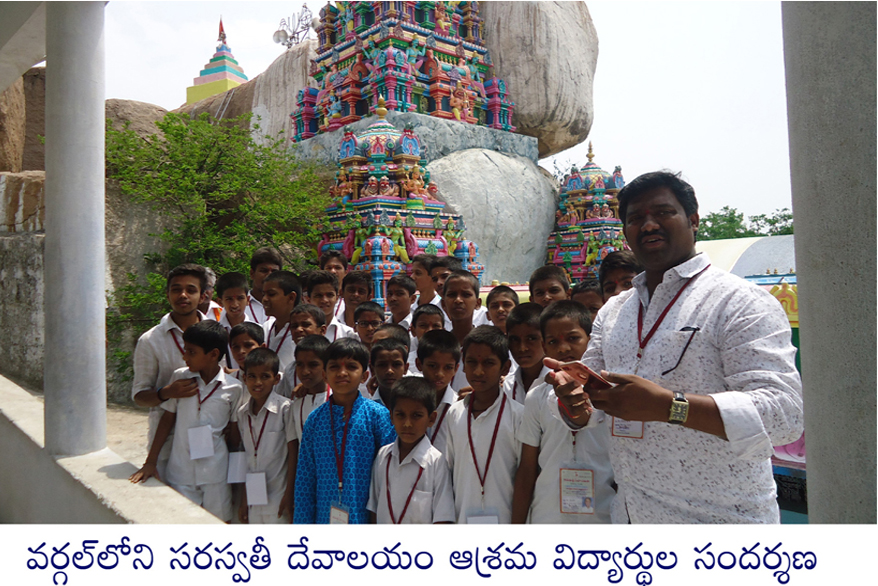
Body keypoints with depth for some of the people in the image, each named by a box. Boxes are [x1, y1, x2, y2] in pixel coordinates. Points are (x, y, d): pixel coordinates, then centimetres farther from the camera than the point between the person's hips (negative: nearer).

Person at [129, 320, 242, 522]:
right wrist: (151, 462, 4)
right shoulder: (180, 377, -2)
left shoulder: (233, 388, -7)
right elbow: (167, 419, 5)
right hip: (181, 471, 1)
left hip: (216, 473, -1)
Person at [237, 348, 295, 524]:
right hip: (252, 498, 5)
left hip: (278, 499, -5)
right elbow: (245, 455, 9)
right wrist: (243, 498, 11)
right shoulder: (242, 412, 5)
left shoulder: (285, 408, -12)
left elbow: (293, 453, -9)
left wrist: (289, 495, -9)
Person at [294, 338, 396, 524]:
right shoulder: (315, 419, 3)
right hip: (325, 516, 3)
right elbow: (304, 477, 6)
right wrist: (303, 521, 5)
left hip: (367, 517, -2)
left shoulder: (378, 415, -6)